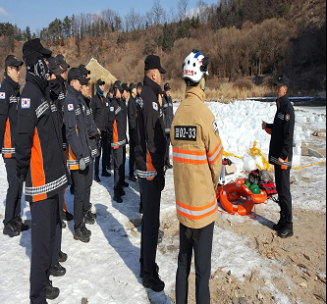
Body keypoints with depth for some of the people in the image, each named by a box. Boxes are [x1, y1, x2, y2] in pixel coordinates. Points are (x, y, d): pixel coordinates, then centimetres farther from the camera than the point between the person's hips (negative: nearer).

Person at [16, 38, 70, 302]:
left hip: (50, 177, 10)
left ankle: (43, 282, 38)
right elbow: (23, 137, -23)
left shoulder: (39, 91, 15)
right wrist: (23, 171, -12)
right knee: (42, 238, 0)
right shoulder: (29, 94, -15)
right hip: (40, 182, -10)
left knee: (49, 232, 20)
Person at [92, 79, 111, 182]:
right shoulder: (94, 99, -2)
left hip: (105, 129, 6)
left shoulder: (106, 100, 17)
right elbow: (92, 114, -6)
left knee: (106, 151, 12)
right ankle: (96, 173, 3)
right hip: (98, 129, -6)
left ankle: (104, 170, 25)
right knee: (98, 152, -4)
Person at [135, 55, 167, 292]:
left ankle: (145, 261, 37)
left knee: (148, 216, 20)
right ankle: (149, 274, 15)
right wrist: (159, 171, -17)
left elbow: (150, 133, 9)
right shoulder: (150, 97, -16)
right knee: (152, 221, 0)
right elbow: (153, 139, -21)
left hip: (145, 167, 10)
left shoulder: (147, 95, 14)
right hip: (150, 168, -10)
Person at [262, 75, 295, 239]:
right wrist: (267, 126, 7)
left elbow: (289, 135, -20)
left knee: (284, 191, -3)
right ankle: (283, 221, 27)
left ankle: (288, 225, 8)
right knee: (279, 190, 15)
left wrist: (283, 156, -21)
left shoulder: (288, 108, -14)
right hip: (276, 156, 9)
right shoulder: (280, 107, 15)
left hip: (284, 158, -9)